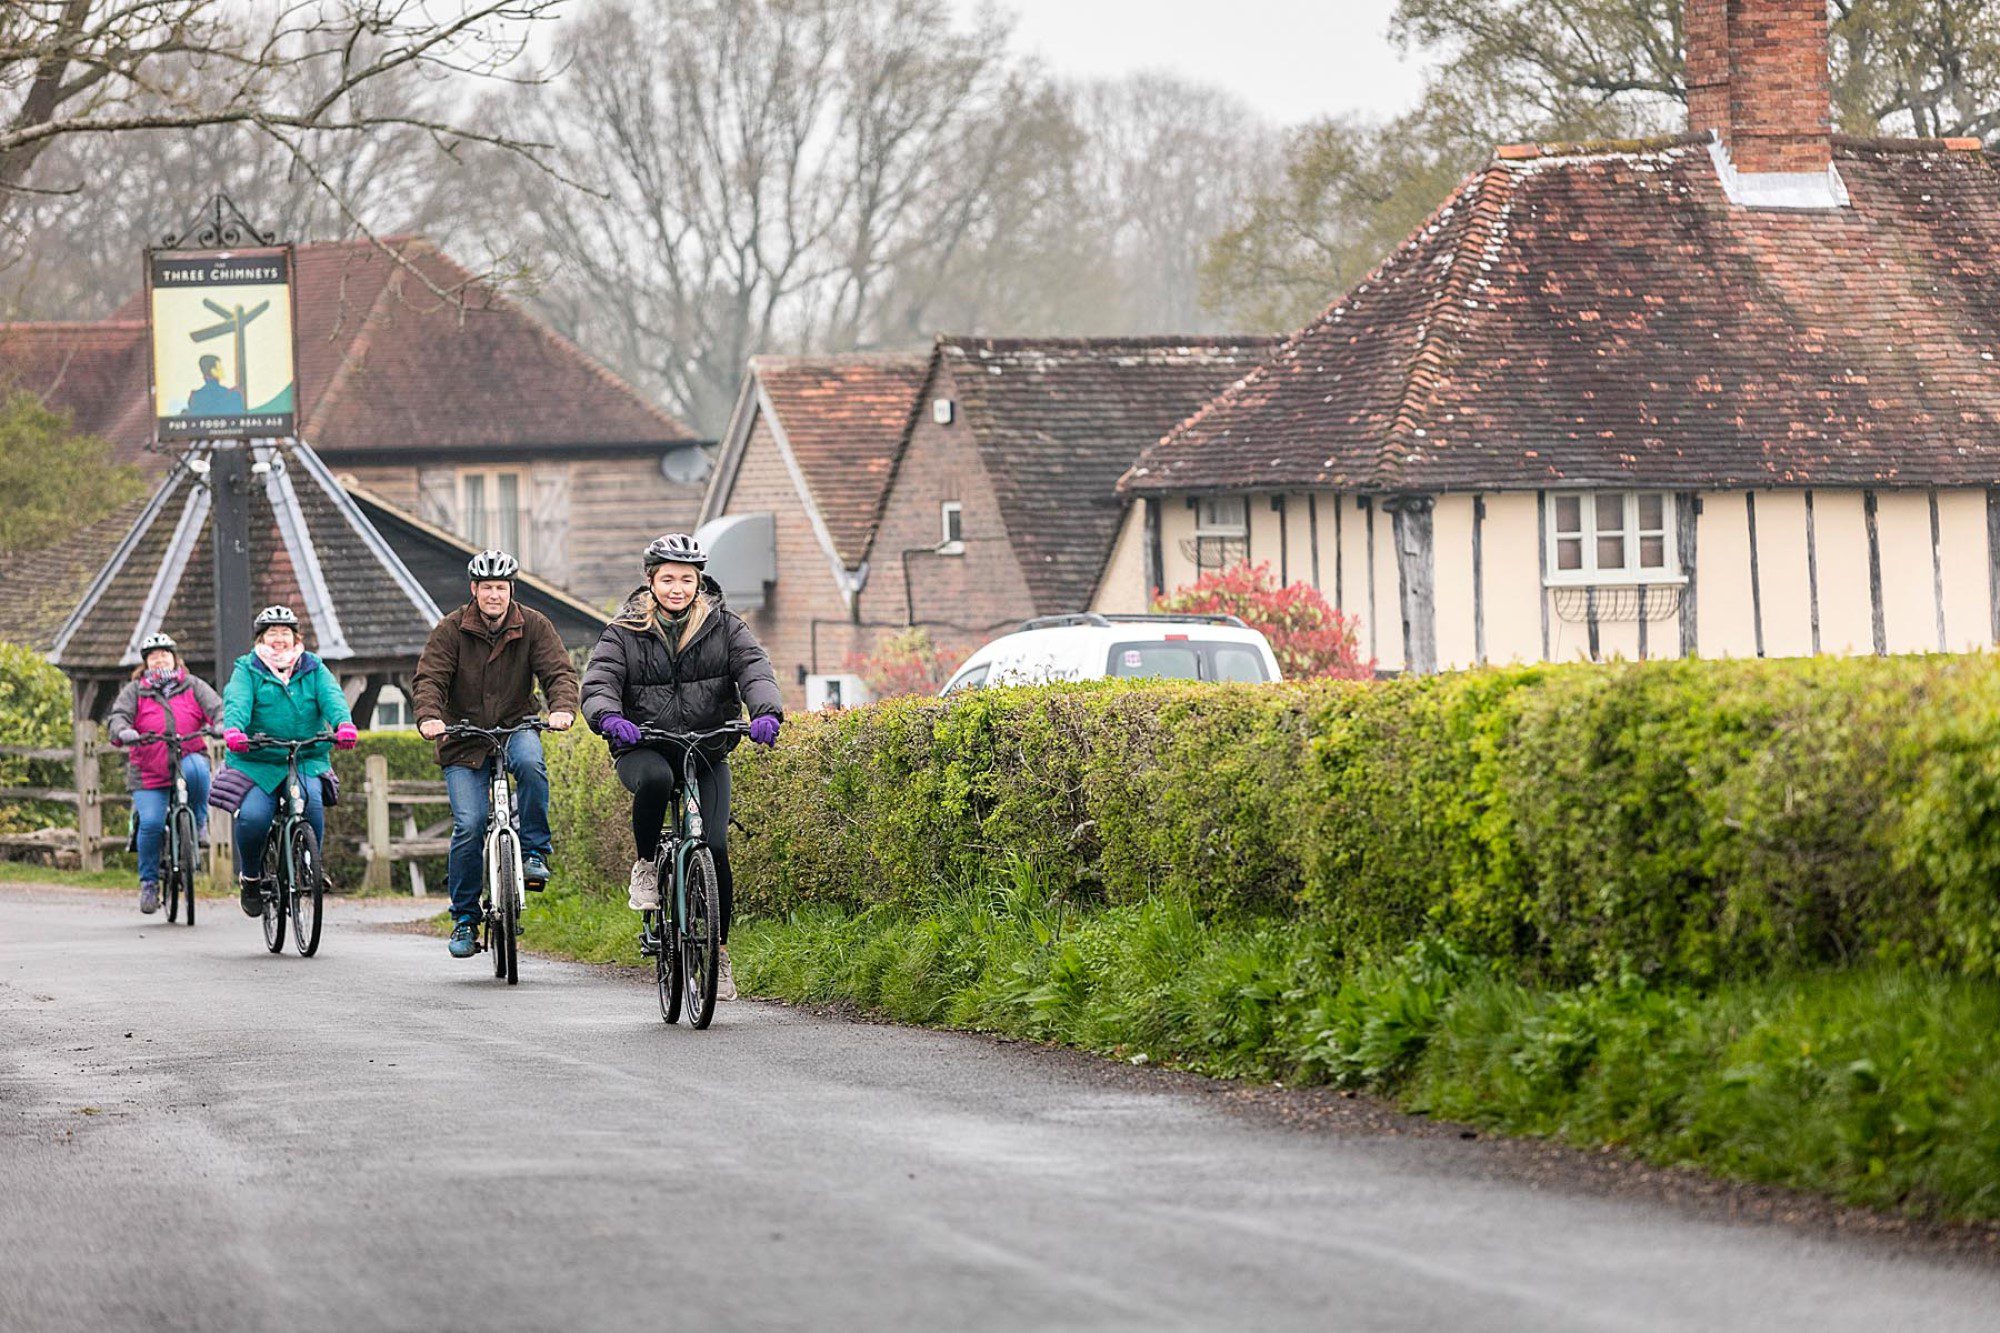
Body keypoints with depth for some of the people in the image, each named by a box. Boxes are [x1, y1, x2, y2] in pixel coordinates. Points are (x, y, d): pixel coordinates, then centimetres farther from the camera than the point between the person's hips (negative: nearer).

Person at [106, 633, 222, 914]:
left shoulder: (193, 686, 12)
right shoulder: (134, 691, 12)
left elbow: (217, 708, -1)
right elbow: (118, 716, -2)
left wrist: (222, 725, -25)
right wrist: (124, 732, -27)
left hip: (189, 758, 0)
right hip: (149, 773, 0)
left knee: (196, 769, -37)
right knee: (151, 823, -18)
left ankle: (199, 823, -12)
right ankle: (149, 882, 1)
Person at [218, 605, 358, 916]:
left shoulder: (313, 669, 12)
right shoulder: (247, 670, 7)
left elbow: (331, 697, -7)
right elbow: (236, 701, -13)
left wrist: (343, 724, -30)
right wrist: (233, 730, -36)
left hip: (307, 761, 1)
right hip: (257, 762, -1)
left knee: (311, 803, -29)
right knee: (252, 816, -25)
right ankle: (250, 876, 4)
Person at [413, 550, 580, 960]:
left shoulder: (534, 626, 0)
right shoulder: (451, 630, -3)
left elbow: (559, 671, -9)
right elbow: (429, 678, -11)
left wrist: (562, 708, -30)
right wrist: (429, 717, -32)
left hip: (515, 727, 0)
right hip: (464, 743, 0)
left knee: (529, 761, -36)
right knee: (469, 826, -13)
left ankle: (534, 852, -19)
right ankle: (464, 918, 0)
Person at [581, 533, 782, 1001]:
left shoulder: (724, 628, 2)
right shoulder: (625, 632, 0)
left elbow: (755, 671, -12)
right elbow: (598, 684, -12)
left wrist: (767, 713, -34)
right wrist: (609, 718, -35)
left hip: (707, 753, 1)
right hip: (644, 748, -1)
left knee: (714, 846, -14)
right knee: (654, 780, -38)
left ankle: (717, 953, 2)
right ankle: (646, 866, -12)